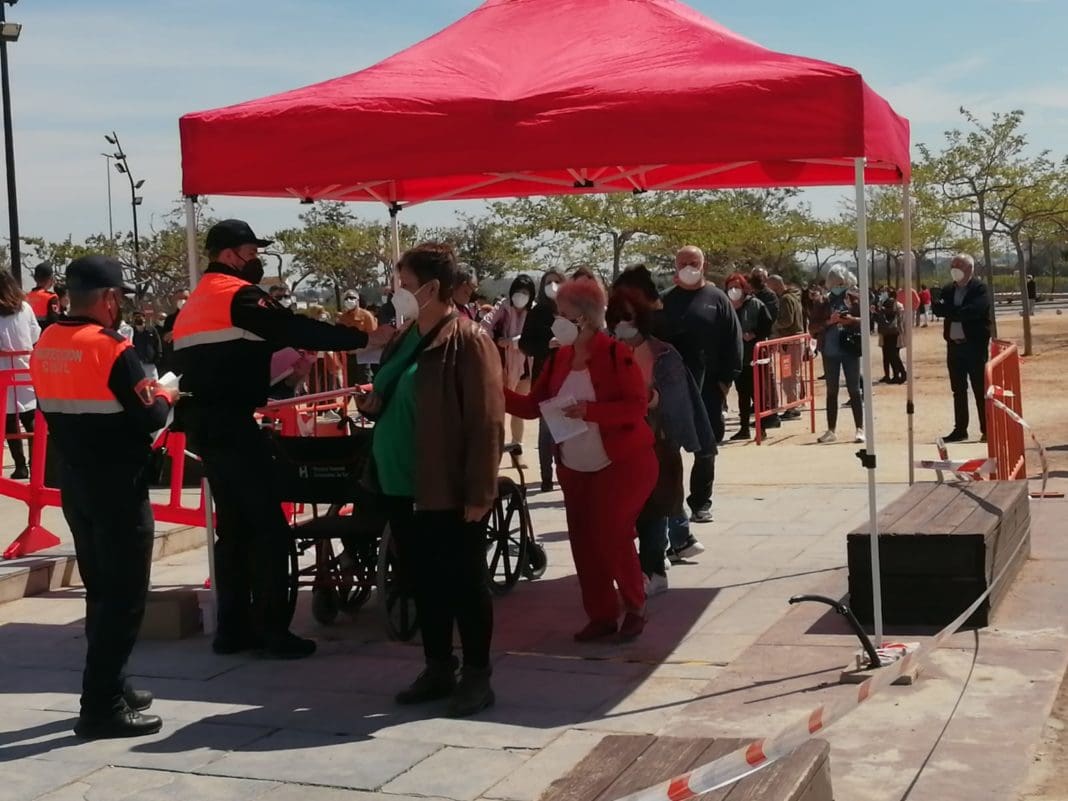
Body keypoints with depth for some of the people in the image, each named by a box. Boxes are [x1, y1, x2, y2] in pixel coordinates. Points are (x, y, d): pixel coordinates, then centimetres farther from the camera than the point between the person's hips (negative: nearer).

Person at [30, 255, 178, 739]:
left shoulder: (46, 347, 7)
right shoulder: (111, 349, -18)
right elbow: (149, 417, -16)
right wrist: (165, 395, 5)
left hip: (74, 483, 8)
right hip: (119, 489, -8)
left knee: (101, 591, 18)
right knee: (124, 597, -2)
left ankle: (107, 687, 27)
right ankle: (102, 706, -2)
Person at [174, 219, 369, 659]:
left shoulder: (196, 302, 20)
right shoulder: (239, 295, -10)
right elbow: (294, 330, -19)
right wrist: (362, 338, -18)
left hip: (204, 423, 10)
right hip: (229, 424, -10)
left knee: (234, 525, 13)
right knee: (269, 526, -5)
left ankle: (233, 627, 15)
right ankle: (273, 630, -3)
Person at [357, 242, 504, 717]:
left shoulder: (467, 341, -13)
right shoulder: (405, 339, 13)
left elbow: (486, 420, -17)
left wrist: (478, 492, -20)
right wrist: (373, 405, 2)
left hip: (448, 491, -8)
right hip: (402, 488, 8)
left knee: (463, 584, 2)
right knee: (422, 583, 15)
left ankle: (477, 677, 13)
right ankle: (438, 669, 27)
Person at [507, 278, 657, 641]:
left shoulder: (616, 354, -16)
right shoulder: (559, 358, 2)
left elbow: (637, 405, -21)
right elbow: (533, 405, 1)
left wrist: (589, 410, -30)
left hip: (622, 464, -6)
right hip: (575, 467, 7)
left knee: (611, 537, -7)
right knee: (583, 541, 6)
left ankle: (634, 608, 13)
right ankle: (602, 615, 17)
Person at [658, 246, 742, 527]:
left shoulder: (717, 300, 3)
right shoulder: (665, 301, 7)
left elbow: (733, 341, 0)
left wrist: (727, 378, -6)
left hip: (708, 387, 0)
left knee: (705, 448, 6)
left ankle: (701, 503, 16)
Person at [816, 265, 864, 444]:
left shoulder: (855, 298, 2)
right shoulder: (825, 301, 7)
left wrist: (852, 320, -18)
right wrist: (829, 321, -13)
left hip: (850, 349, -3)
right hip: (830, 350, 3)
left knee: (854, 390, -1)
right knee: (831, 391, 8)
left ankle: (860, 429, 3)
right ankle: (831, 430, 14)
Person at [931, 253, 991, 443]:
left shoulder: (980, 289, -6)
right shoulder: (948, 289, 12)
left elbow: (973, 311, -21)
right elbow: (938, 309, -1)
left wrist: (950, 311, -12)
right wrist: (958, 311, -17)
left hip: (975, 346, -6)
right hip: (954, 345, 6)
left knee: (980, 390, -3)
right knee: (958, 391, 11)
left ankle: (987, 430, 2)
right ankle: (960, 429, 17)